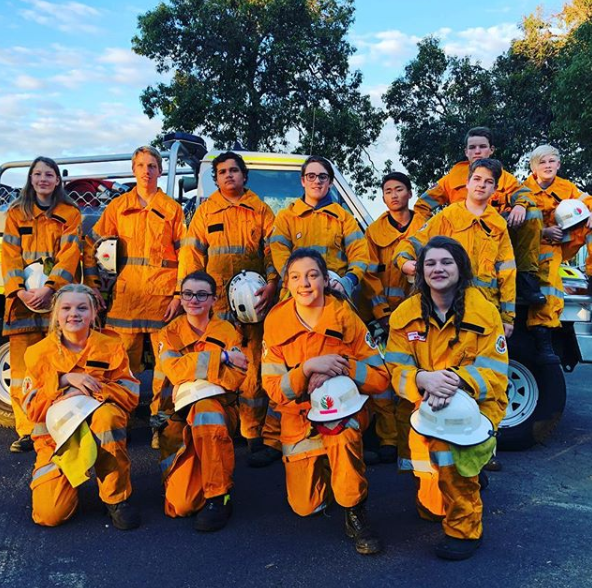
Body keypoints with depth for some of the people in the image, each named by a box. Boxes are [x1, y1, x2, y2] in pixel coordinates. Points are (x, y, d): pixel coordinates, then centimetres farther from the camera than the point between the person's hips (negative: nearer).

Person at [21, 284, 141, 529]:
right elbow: (31, 407, -6)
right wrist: (65, 380, -22)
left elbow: (130, 394, -10)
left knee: (108, 413, -37)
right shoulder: (39, 352, 0)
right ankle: (69, 478, 18)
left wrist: (89, 390, -25)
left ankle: (117, 498, -19)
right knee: (49, 515, -19)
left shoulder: (110, 345, -2)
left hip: (103, 433, 0)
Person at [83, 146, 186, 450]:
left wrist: (180, 294, -6)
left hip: (164, 296, -1)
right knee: (124, 363, 5)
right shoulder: (118, 207, 12)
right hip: (126, 296, 1)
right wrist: (92, 285, 2)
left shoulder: (172, 209, 7)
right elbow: (92, 245, 12)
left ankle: (160, 422, 12)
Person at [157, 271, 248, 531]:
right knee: (179, 505, -15)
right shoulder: (170, 333, 5)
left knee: (205, 408, -40)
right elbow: (174, 370, -15)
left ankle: (219, 497, -24)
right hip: (178, 416, 1)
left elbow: (234, 378, -15)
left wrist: (190, 379, -18)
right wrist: (220, 356, -18)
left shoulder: (227, 331, 1)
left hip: (218, 409, -1)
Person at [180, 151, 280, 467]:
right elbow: (192, 253, 11)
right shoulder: (205, 211, 15)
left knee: (255, 367, -3)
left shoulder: (260, 210, 13)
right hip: (215, 302, 1)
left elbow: (273, 250, 6)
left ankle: (263, 436, 2)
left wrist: (271, 284, -10)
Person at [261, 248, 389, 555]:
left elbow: (380, 378, -15)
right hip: (299, 419, 2)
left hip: (344, 409, -2)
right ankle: (323, 468, 39)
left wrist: (341, 367, -30)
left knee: (342, 432, -38)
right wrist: (307, 368, -31)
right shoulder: (276, 323, -12)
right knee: (305, 507, 6)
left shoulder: (346, 318, -14)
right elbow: (274, 390, -15)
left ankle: (355, 514, -14)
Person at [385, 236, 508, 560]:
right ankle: (430, 502, 18)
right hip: (421, 404, 2)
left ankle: (464, 526, -10)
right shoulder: (405, 314, 1)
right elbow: (397, 369, -4)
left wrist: (456, 381, -28)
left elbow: (494, 372, -9)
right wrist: (423, 379, -27)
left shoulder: (485, 312, -4)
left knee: (448, 438, -32)